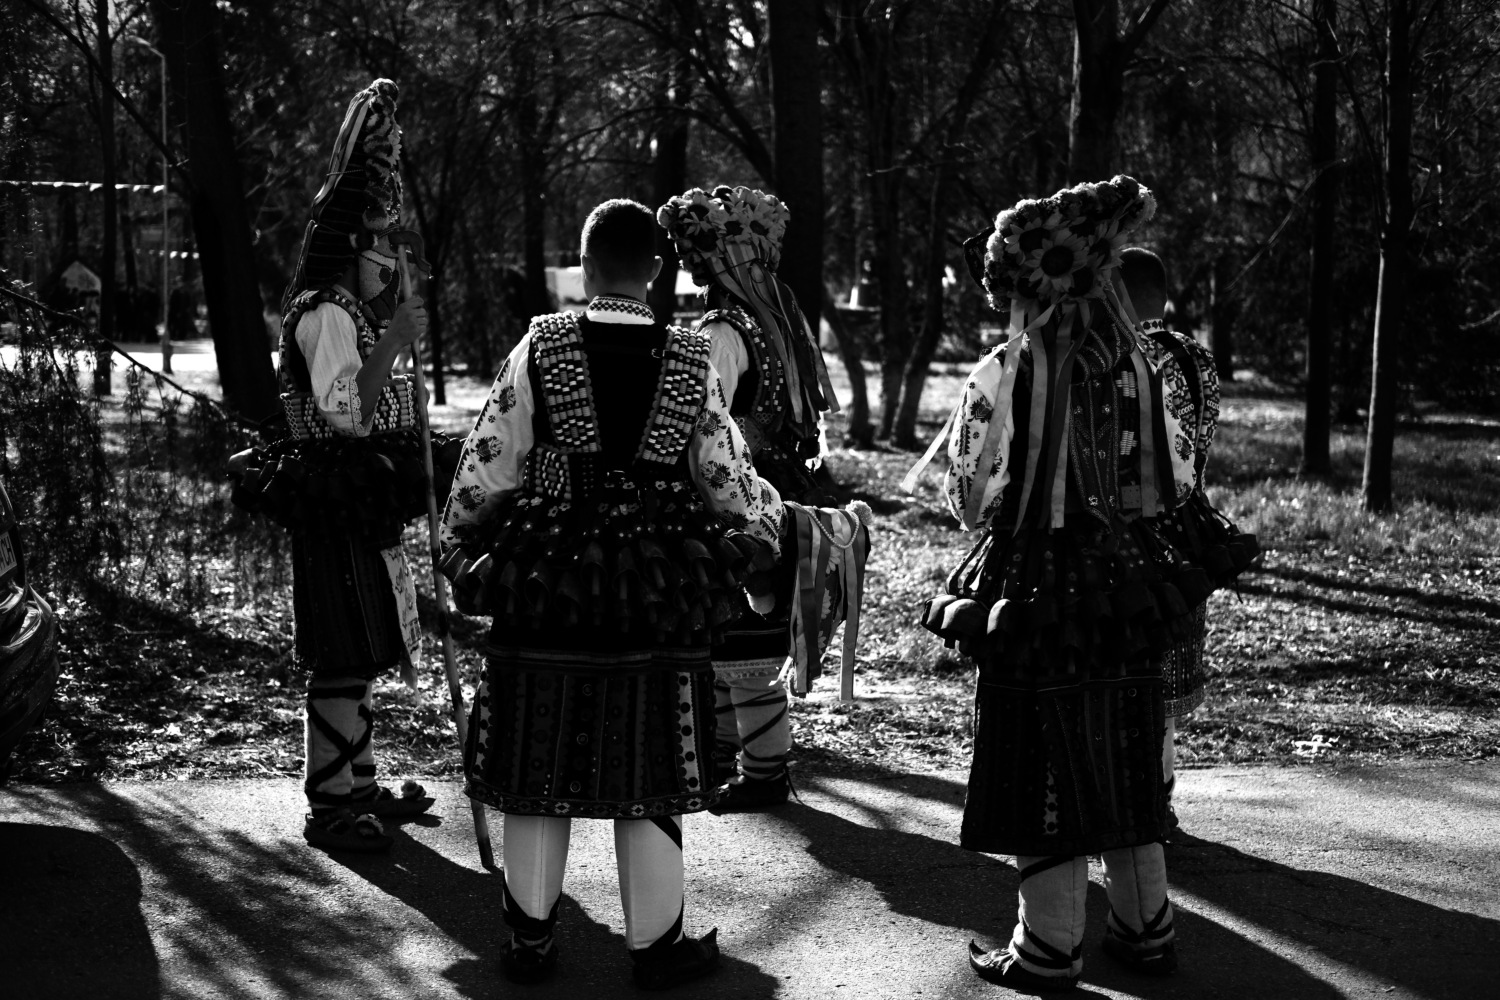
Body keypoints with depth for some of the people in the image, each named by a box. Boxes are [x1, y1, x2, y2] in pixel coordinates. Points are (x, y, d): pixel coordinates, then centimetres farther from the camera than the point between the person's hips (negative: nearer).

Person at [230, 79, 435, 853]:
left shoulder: (355, 310, 17)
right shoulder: (327, 315, -13)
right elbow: (344, 409, -24)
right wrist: (393, 342, -22)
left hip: (360, 506, 10)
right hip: (338, 506, -10)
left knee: (359, 652, 16)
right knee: (343, 657, -7)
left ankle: (358, 783, 25)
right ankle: (330, 806, -2)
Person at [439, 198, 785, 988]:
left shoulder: (540, 350, -6)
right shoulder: (693, 366, -4)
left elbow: (484, 469, -3)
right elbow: (730, 481, 3)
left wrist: (459, 556, 11)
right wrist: (764, 526, 24)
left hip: (543, 593, 0)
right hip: (659, 603, 0)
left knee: (537, 771, 11)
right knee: (648, 775, 10)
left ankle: (529, 940, 21)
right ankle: (656, 944, 19)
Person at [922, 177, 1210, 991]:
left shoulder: (1005, 375, -15)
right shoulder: (1133, 367, -1)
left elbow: (970, 496, -7)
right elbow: (1174, 481, 5)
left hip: (1037, 589, -5)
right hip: (1124, 588, 5)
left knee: (1045, 770, 5)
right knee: (1124, 762, 16)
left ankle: (1049, 949, 13)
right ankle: (1146, 929, 26)